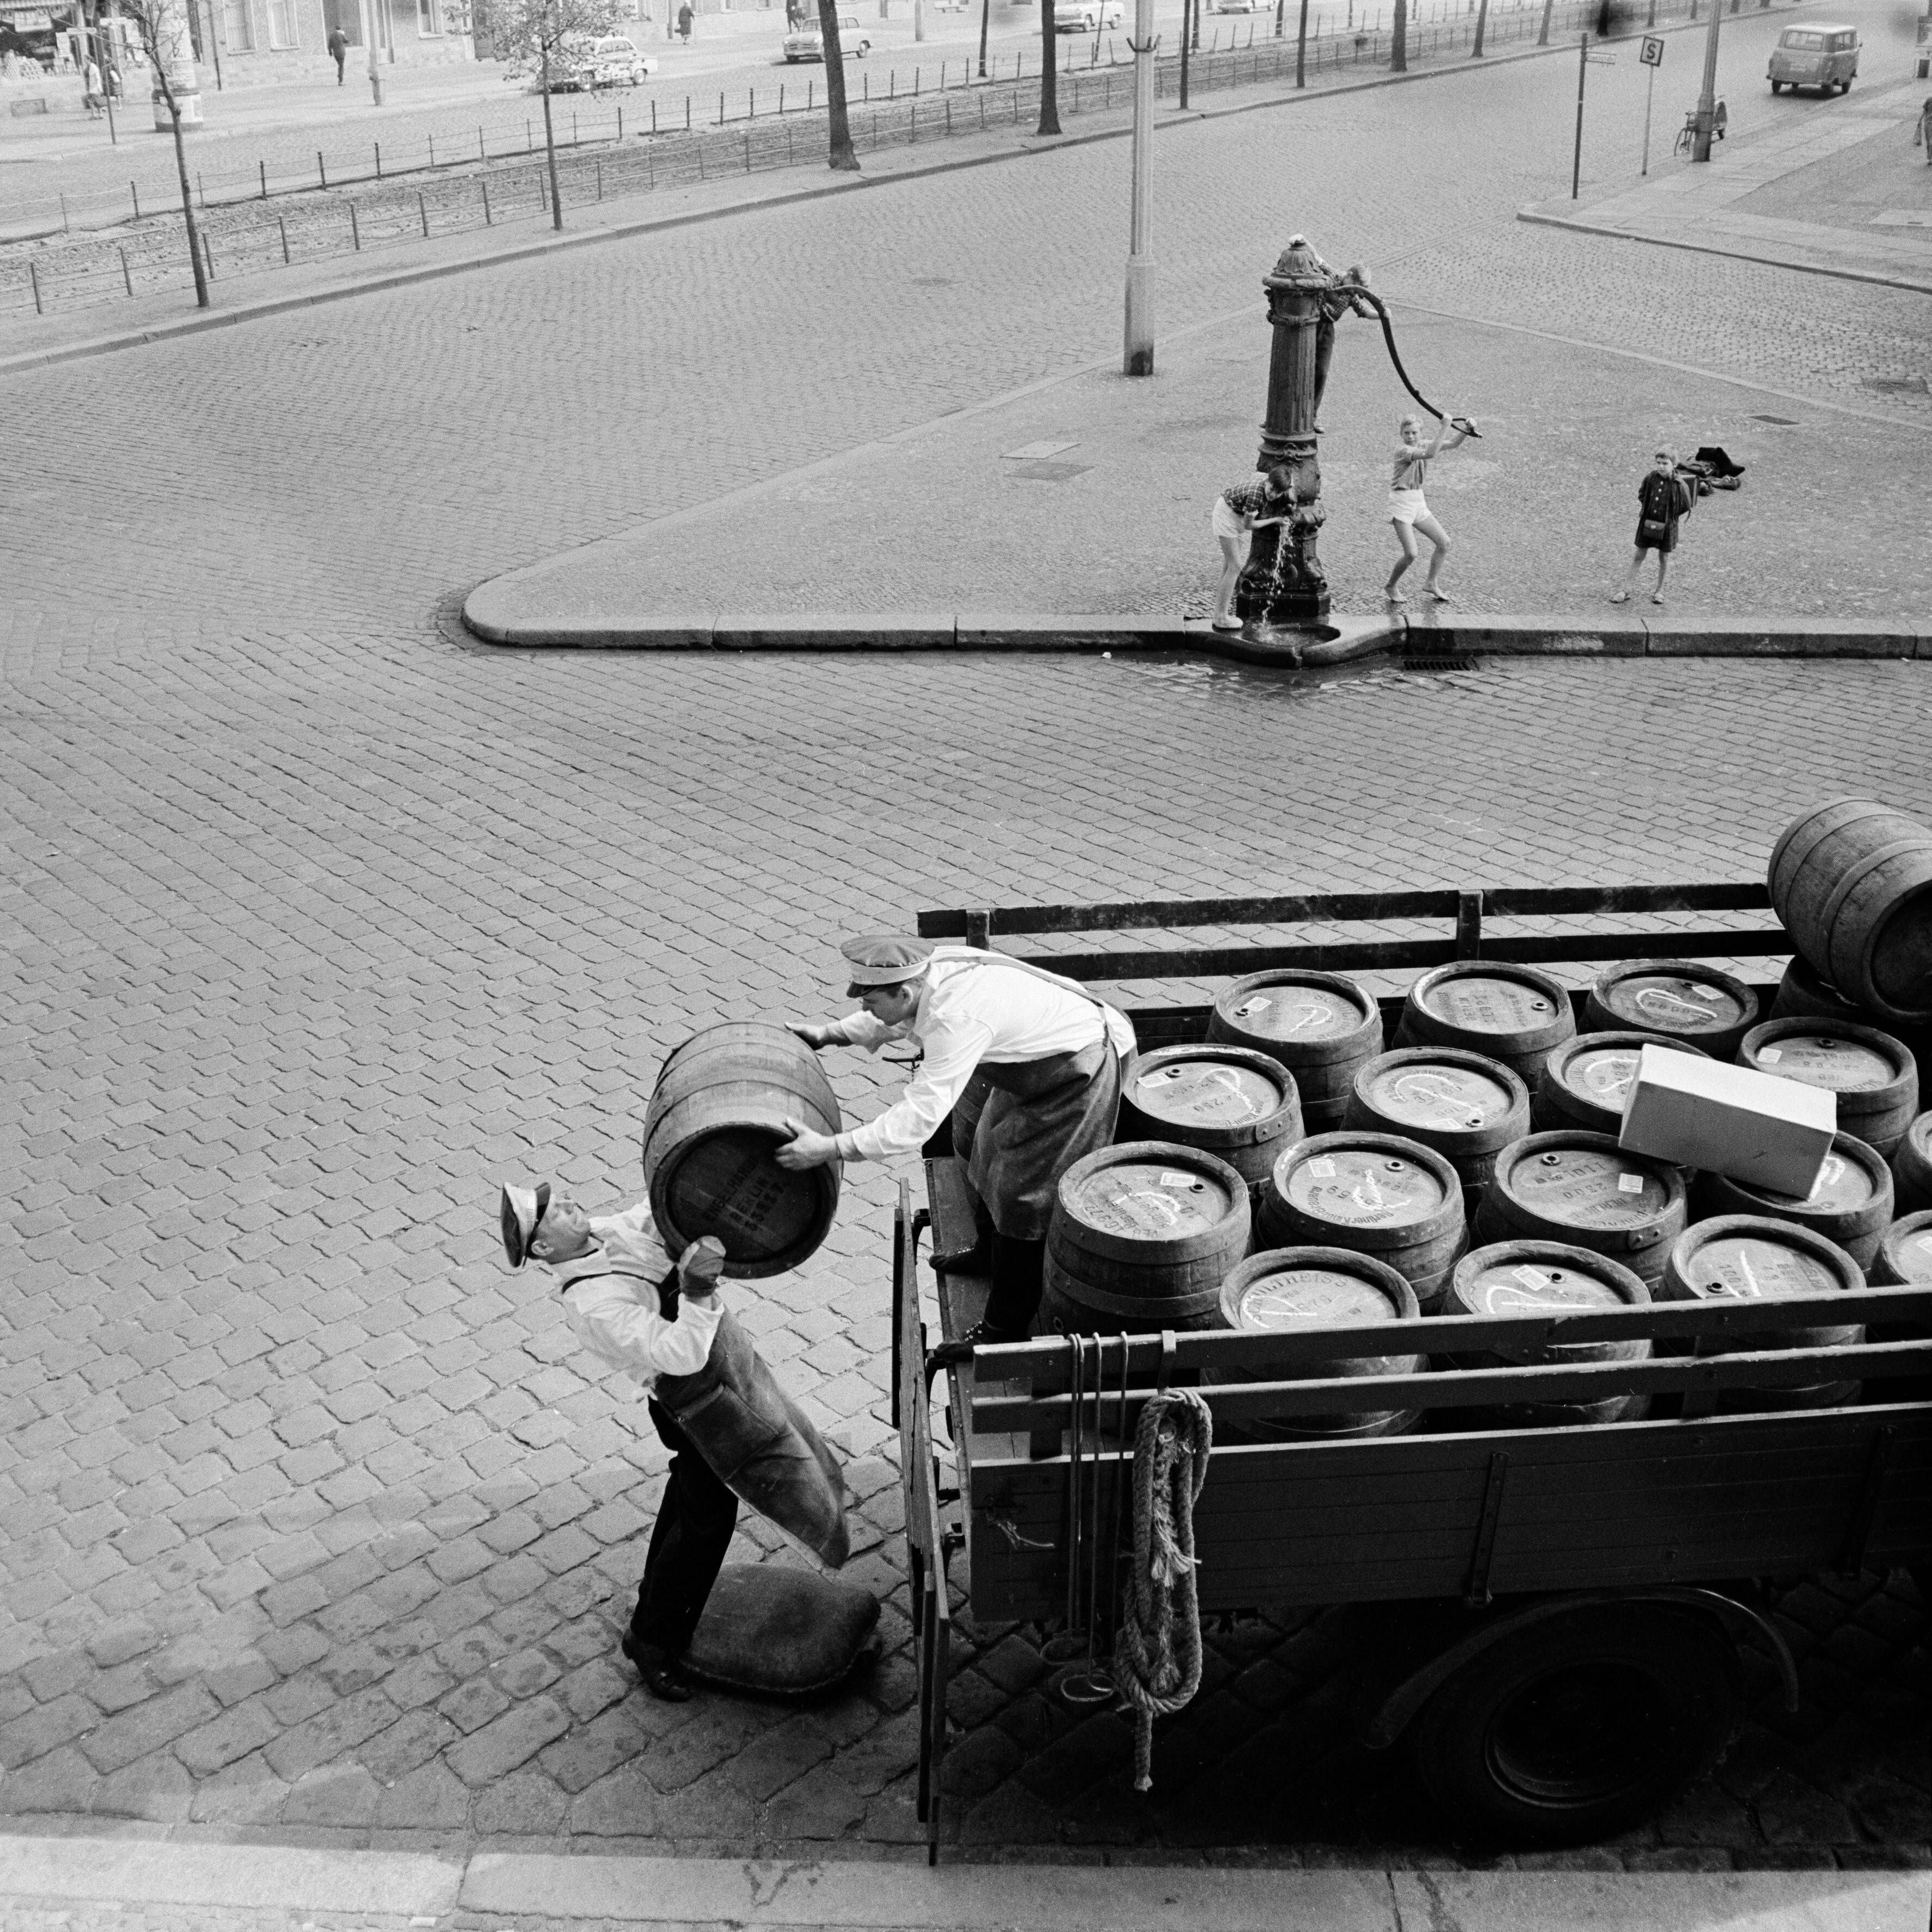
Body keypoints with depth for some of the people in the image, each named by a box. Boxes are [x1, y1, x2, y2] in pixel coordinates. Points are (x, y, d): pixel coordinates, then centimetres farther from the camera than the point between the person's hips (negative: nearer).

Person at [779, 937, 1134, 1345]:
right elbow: (897, 1020, 15)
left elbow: (917, 1118, -39)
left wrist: (829, 1149, -38)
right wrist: (826, 1034, 10)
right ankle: (990, 1253, 50)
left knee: (1024, 1194, -4)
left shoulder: (958, 1019, -38)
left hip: (1077, 1073, -10)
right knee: (992, 1155, 26)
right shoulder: (931, 970, -11)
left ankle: (1007, 1330, 8)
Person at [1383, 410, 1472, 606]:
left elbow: (1454, 444, 3)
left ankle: (1432, 583, 24)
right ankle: (1390, 588, 10)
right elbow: (1431, 453, -33)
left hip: (1419, 501, 8)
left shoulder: (1423, 444, 5)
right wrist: (1443, 428, -35)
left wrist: (1467, 430, -15)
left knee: (1444, 542, 8)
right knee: (1411, 554, -13)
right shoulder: (1402, 450, -18)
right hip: (1401, 502, -8)